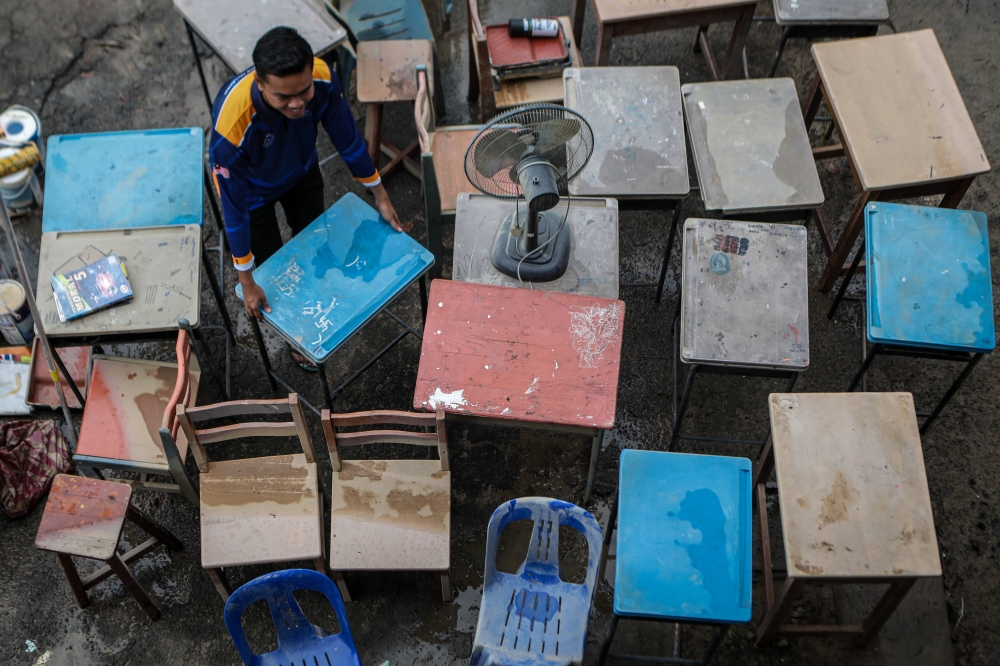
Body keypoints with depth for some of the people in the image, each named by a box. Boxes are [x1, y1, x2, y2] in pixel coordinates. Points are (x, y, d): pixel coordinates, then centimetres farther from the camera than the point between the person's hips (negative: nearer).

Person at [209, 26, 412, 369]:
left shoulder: (322, 80, -36)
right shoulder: (232, 125, -46)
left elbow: (347, 138, -15)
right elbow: (234, 206, -32)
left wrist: (379, 194, -2)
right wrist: (246, 282, -23)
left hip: (302, 171, 3)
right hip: (253, 188, -3)